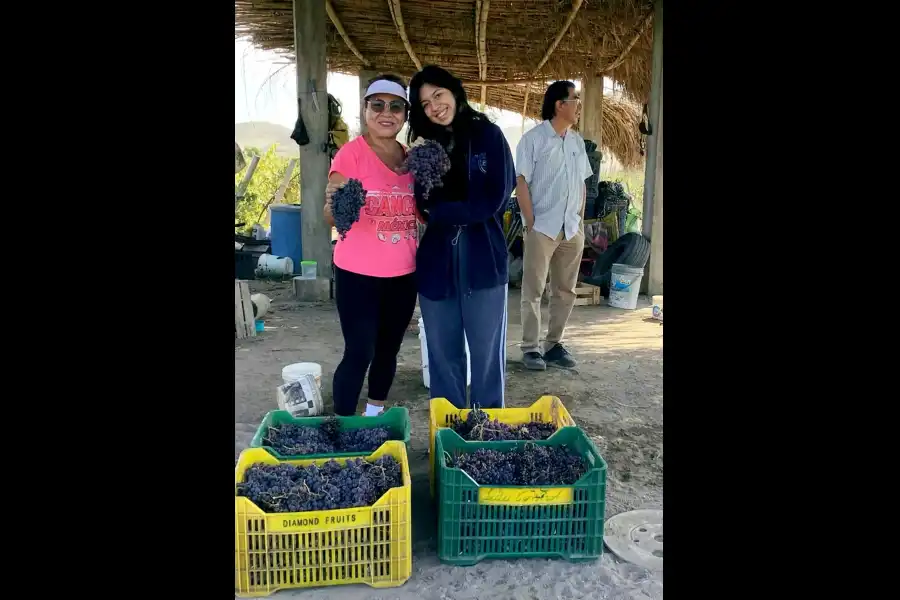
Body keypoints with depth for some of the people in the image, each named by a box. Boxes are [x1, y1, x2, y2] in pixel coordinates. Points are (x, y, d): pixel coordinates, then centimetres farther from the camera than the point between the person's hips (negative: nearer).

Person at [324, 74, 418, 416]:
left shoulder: (411, 158, 6)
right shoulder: (352, 152, -10)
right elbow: (331, 219, -13)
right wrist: (334, 204, -37)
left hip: (404, 274, 6)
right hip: (358, 274, -6)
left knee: (388, 349, 15)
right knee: (359, 353, -6)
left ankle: (375, 414, 33)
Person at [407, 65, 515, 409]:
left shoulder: (487, 135, 1)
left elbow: (494, 200, -9)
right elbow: (422, 206, 4)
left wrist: (439, 212, -6)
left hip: (482, 262, -3)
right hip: (436, 263, 4)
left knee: (487, 352, 6)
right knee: (443, 354, 11)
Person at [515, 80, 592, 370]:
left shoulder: (577, 141, 12)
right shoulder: (533, 139, -5)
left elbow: (582, 184, 16)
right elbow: (521, 183, -9)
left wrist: (580, 220, 8)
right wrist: (531, 223, -13)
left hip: (572, 229, 6)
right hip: (542, 228, -6)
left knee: (565, 290, 10)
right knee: (533, 291, -1)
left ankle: (554, 343, 20)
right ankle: (531, 347, 7)